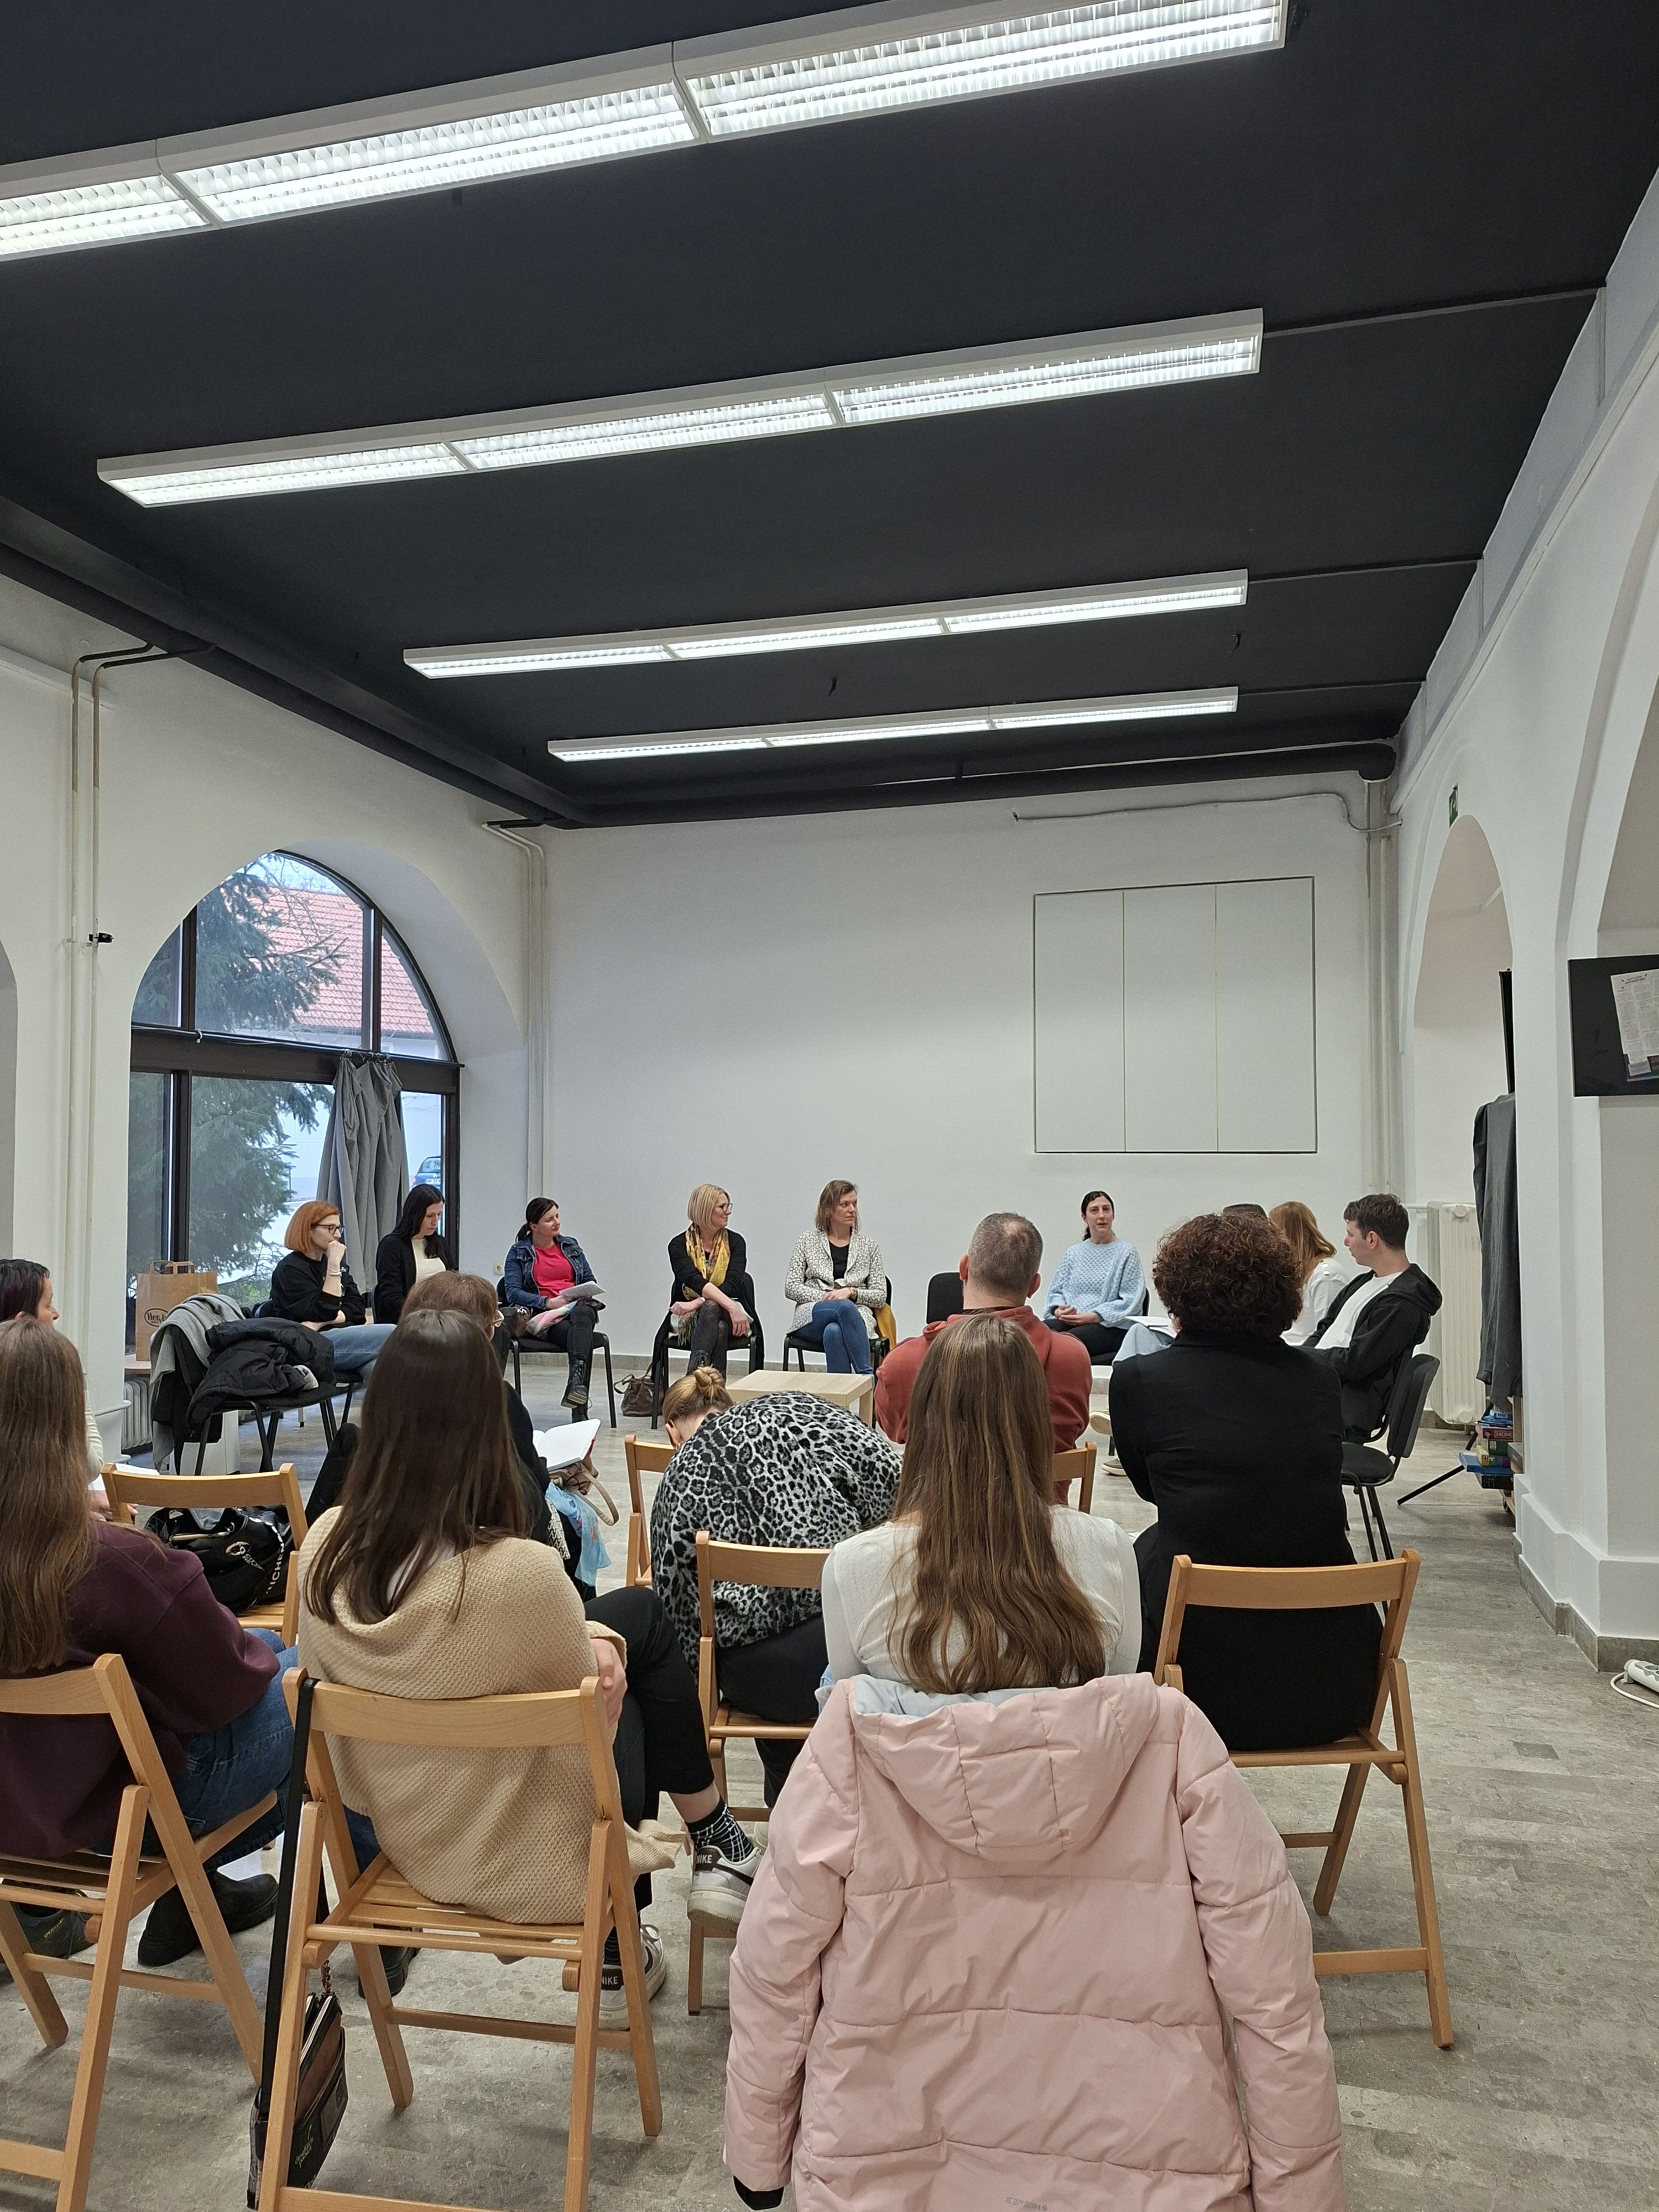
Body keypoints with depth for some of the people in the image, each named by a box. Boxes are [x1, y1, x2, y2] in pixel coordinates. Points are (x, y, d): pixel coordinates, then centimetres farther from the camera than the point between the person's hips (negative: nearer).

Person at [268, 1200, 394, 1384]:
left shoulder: (335, 1262, 19)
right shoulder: (290, 1270, -3)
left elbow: (357, 1309, 10)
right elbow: (325, 1312, -13)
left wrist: (323, 1323, -9)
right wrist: (334, 1266, -14)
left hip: (344, 1336, 6)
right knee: (394, 1336, -23)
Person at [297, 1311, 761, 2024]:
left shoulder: (325, 1547, -17)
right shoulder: (522, 1573, -34)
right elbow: (598, 1704, -18)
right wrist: (602, 1638, 3)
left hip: (408, 1842, 5)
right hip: (538, 1864, -4)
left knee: (627, 1617, 23)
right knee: (638, 1619, 16)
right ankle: (715, 1846, 32)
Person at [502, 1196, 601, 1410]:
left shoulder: (571, 1246, 23)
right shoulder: (519, 1253, 11)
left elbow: (590, 1282, 23)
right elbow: (513, 1293, -1)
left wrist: (584, 1296, -2)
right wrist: (548, 1302, -15)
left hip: (577, 1307, 3)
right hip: (544, 1314, -2)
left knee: (583, 1313, -39)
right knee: (581, 1334, -37)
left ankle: (577, 1379, -62)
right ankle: (579, 1406, -53)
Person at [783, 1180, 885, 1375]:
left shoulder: (869, 1246, 15)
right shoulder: (808, 1242, 13)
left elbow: (880, 1296, 9)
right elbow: (791, 1288, 6)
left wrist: (851, 1292, -10)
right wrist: (823, 1297, -10)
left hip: (856, 1315, 0)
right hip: (812, 1318, 0)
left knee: (834, 1332, -39)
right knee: (845, 1308, -37)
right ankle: (867, 1375, -43)